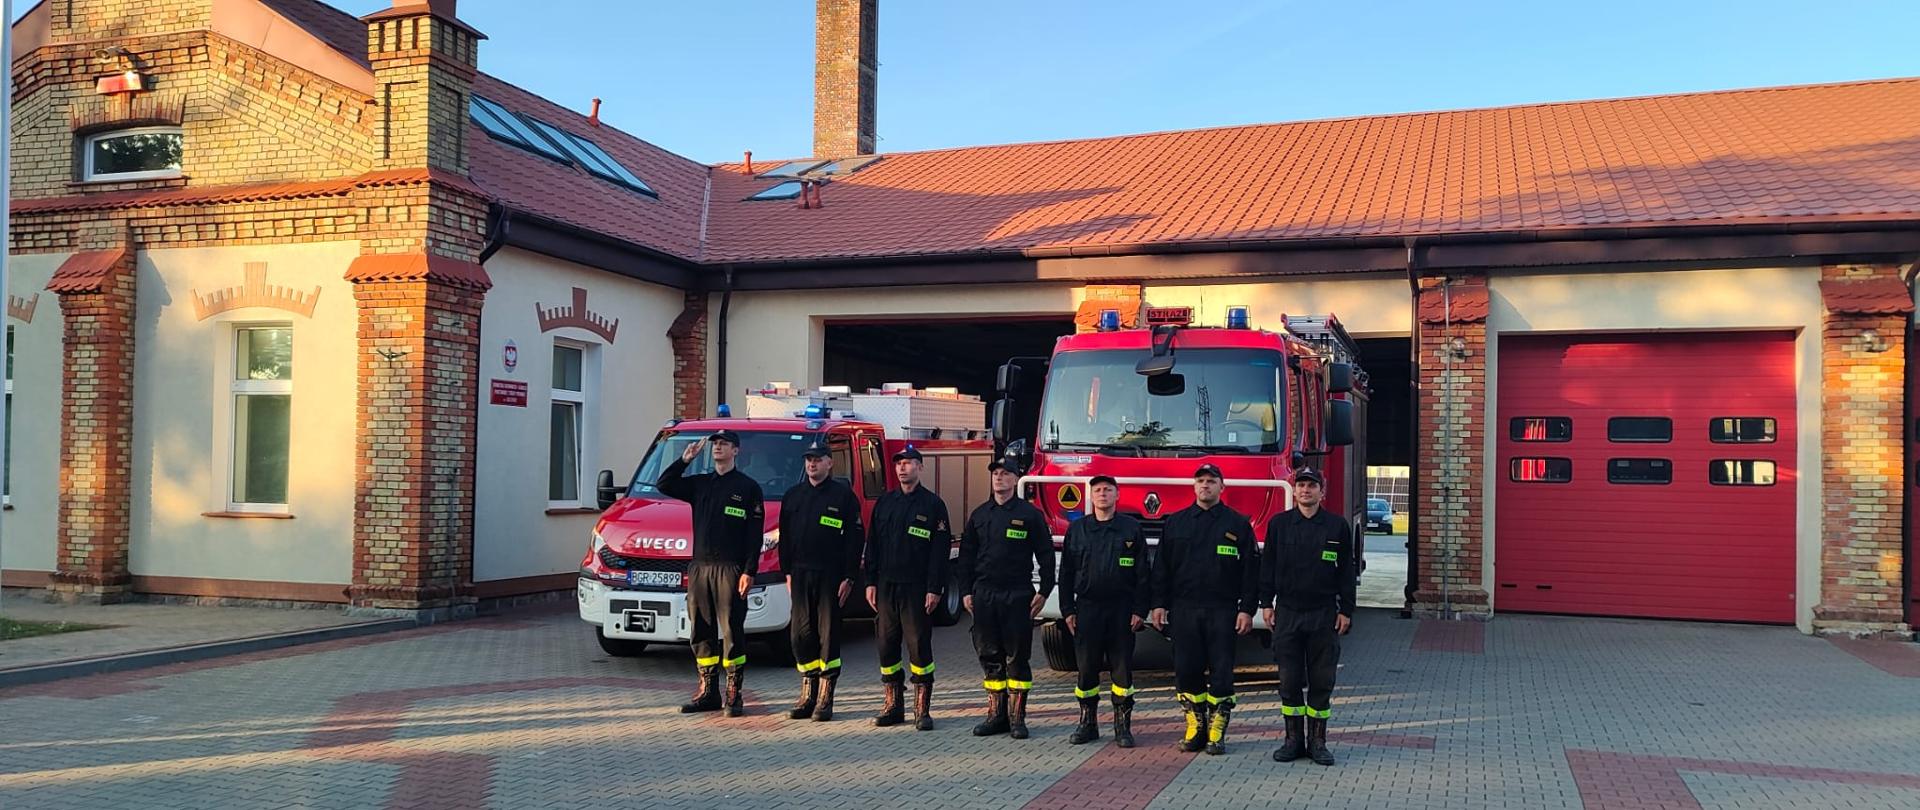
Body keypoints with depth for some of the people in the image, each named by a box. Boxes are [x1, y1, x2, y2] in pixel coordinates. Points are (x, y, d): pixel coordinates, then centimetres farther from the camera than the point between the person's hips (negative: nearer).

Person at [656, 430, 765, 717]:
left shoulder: (747, 487, 0)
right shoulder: (699, 484, 16)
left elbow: (755, 534, -4)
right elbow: (663, 485, 11)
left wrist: (749, 571, -12)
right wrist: (685, 459, 3)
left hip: (730, 569, -5)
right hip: (699, 567, 5)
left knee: (732, 632, -4)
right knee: (702, 633, 7)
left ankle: (733, 695, 2)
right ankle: (708, 692, 15)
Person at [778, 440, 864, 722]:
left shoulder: (844, 494, -1)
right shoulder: (793, 495, 13)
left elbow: (855, 538, -4)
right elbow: (785, 537, 16)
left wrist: (848, 577, -9)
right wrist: (787, 572, 8)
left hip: (830, 576, -4)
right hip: (800, 575, 4)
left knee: (828, 635, -1)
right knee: (801, 635, 4)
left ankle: (825, 698, 5)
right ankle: (808, 695, 14)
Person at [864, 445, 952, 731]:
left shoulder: (933, 504, -1)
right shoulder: (885, 502, 12)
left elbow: (940, 550, -5)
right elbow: (872, 544, 13)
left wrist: (934, 589, -12)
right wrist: (870, 583, 5)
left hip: (916, 589, -4)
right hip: (886, 586, 4)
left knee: (919, 646, -2)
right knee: (887, 645, 7)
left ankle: (922, 710, 5)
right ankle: (892, 705, 17)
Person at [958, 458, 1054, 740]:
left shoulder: (1030, 514, 0)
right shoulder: (979, 514, 11)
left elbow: (1045, 555, 0)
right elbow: (967, 555, 13)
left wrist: (1043, 592, -6)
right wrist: (966, 592, 6)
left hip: (1017, 597, -3)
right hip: (984, 596, 4)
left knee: (1017, 657, 0)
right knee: (989, 656, 6)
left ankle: (1017, 717, 7)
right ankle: (996, 714, 14)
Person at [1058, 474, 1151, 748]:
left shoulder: (1131, 529, 3)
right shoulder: (1077, 529, 7)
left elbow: (1142, 573, 2)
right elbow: (1066, 573, 8)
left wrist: (1140, 610, -5)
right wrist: (1067, 610, 2)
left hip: (1122, 610, -1)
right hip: (1087, 609, 1)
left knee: (1122, 668, 2)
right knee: (1087, 668, 4)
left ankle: (1123, 726, 10)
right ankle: (1088, 723, 15)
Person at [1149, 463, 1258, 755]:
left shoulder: (1238, 524, 4)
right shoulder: (1175, 522, 9)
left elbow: (1251, 571, 2)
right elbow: (1162, 567, 10)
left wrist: (1247, 609, -5)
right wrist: (1159, 604, 3)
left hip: (1222, 611, -2)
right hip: (1184, 609, 2)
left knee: (1221, 672, -1)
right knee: (1186, 671, 2)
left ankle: (1217, 733, 7)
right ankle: (1195, 728, 13)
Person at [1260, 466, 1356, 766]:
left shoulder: (1338, 526, 3)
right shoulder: (1278, 524, 4)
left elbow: (1347, 571, 4)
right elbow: (1267, 566, 7)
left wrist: (1345, 610, 0)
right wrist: (1266, 603, 2)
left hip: (1323, 615, -1)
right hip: (1287, 613, 1)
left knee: (1322, 681, 3)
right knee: (1290, 680, 4)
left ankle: (1317, 741, 12)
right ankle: (1293, 739, 13)